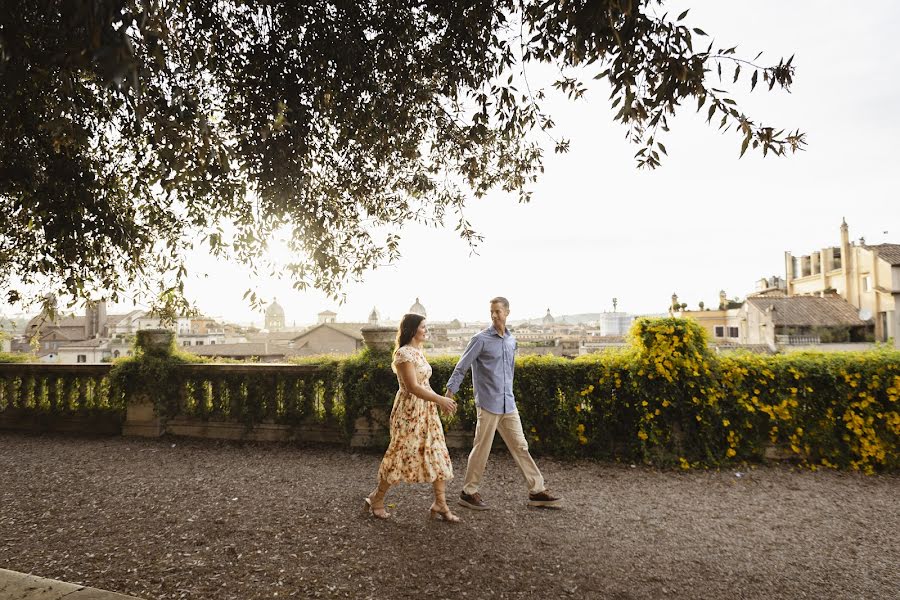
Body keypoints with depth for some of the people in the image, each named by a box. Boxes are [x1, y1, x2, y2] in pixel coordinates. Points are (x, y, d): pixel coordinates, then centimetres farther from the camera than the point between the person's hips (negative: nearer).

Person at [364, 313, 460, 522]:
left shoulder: (418, 351, 12)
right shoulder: (404, 353, -16)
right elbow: (412, 387, -22)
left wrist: (440, 401, 10)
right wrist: (440, 399, -19)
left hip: (426, 411, 9)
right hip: (409, 411, -9)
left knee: (437, 454, 6)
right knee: (401, 455, 3)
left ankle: (440, 504, 13)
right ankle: (376, 499, 21)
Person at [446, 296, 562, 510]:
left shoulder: (511, 340, 11)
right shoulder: (481, 339, -8)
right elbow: (461, 368, -8)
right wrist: (449, 394, -12)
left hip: (508, 404, 6)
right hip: (488, 404, -6)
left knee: (520, 446, 9)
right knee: (481, 449, 1)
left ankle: (537, 491, 15)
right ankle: (469, 492, 15)